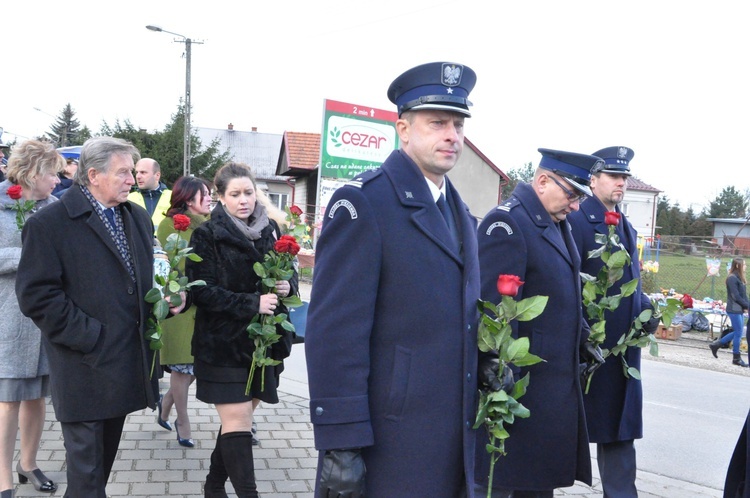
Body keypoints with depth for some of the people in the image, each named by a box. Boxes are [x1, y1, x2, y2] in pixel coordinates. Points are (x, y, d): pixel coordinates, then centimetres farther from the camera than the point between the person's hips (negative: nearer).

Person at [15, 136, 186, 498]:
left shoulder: (139, 218, 10)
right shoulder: (48, 224, -11)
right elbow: (36, 296, -15)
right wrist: (90, 338, -18)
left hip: (126, 365, 6)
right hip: (85, 369, -6)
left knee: (105, 458, 19)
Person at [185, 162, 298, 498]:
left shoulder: (270, 230, 7)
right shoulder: (207, 236, -6)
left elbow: (289, 273, 15)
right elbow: (203, 291, -14)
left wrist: (288, 287, -9)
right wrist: (252, 304, -22)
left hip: (263, 341, 5)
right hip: (223, 344, -5)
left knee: (240, 417, 13)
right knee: (237, 421, -7)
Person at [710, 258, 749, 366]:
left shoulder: (739, 278, 13)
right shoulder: (732, 278, -15)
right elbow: (736, 296, -18)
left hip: (740, 310, 9)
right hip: (734, 310, -9)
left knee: (737, 332, 13)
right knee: (738, 333, -2)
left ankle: (716, 345, 24)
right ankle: (736, 358, 10)